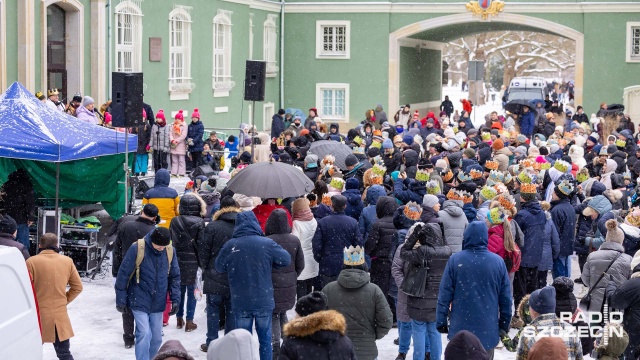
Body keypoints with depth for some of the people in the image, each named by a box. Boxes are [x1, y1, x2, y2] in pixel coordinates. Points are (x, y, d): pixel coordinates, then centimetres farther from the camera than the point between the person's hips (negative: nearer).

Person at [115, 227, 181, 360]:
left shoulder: (170, 251, -3)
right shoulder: (137, 249, -16)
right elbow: (123, 274, -9)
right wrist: (121, 299, -6)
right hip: (140, 301, -4)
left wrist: (175, 299, 2)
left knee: (156, 338, 9)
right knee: (144, 334, -14)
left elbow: (175, 276, 9)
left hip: (158, 303, 4)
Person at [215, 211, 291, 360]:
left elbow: (219, 267, 5)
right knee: (265, 339, 12)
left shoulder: (230, 245, -8)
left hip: (240, 302, 1)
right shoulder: (267, 243, -11)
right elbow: (286, 260, 0)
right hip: (263, 301, 0)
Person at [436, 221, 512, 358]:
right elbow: (506, 298, 0)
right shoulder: (498, 262, -5)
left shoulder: (455, 260, -9)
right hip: (488, 330, 1)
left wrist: (441, 321, 3)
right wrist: (504, 325, 11)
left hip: (460, 329, -1)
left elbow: (445, 294, -7)